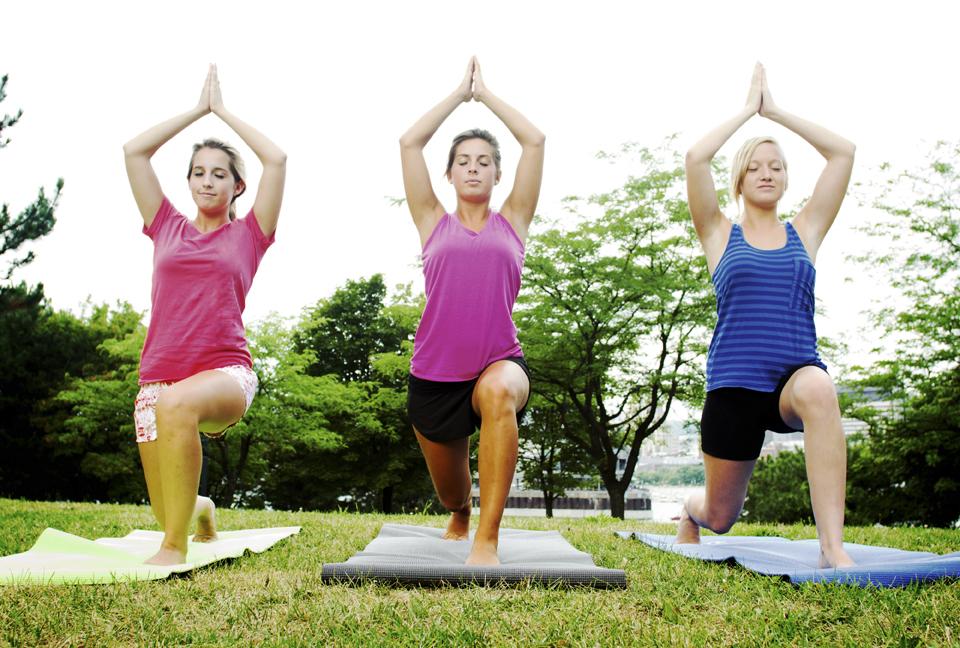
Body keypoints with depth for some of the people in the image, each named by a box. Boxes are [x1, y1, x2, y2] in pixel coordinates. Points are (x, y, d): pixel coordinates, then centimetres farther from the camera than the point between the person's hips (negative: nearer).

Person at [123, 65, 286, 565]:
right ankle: (199, 509, 38)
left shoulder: (248, 235, 11)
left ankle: (174, 547, -28)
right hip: (158, 374, 3)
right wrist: (198, 109, 19)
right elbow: (134, 151, 15)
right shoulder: (168, 228, 18)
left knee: (176, 403, -39)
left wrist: (223, 110, 13)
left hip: (226, 371, -3)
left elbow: (276, 159, 2)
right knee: (166, 512, -2)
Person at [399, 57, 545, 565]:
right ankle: (459, 517, 55)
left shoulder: (512, 222, 9)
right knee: (449, 491, 15)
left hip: (499, 362, -2)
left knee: (498, 392, -39)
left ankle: (486, 541, -34)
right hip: (434, 373, 2)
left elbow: (535, 141, 4)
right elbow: (409, 143, 4)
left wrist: (486, 94, 13)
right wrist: (459, 94, 12)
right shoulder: (434, 223, 9)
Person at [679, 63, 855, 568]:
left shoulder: (804, 232, 11)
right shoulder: (720, 235, 7)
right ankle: (690, 512, 50)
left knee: (818, 389, -39)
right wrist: (748, 110, 4)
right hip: (733, 386, 0)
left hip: (795, 375, 0)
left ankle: (833, 548, -40)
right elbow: (696, 157, -7)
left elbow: (843, 153, 3)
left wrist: (776, 112, 8)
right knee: (719, 516, 10)